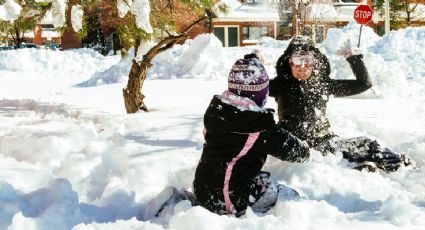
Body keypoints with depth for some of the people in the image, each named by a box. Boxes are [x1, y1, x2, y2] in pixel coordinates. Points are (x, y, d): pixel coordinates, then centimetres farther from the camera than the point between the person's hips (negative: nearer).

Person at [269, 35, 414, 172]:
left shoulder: (323, 84, 9)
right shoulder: (281, 84, 3)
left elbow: (364, 83, 9)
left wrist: (354, 57, 2)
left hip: (325, 139, 4)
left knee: (366, 145, -16)